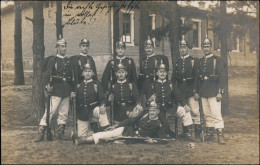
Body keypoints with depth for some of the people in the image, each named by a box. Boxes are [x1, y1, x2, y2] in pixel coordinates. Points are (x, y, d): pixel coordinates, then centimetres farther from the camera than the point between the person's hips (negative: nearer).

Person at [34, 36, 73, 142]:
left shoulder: (68, 61, 14)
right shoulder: (52, 60, -1)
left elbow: (72, 76, 18)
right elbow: (46, 74, -8)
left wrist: (72, 89, 12)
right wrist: (47, 85, -21)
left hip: (66, 92, 5)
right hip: (56, 91, -5)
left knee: (64, 113, 8)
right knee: (50, 111, -8)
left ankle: (61, 133, 17)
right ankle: (41, 133, -4)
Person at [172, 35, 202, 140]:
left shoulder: (194, 61, 0)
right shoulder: (177, 62, 12)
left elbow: (197, 77, -5)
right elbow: (173, 78, 14)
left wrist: (196, 91, -12)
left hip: (191, 90, -4)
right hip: (180, 91, 4)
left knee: (195, 112, -6)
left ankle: (197, 134, -2)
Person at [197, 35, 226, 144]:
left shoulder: (217, 60, -2)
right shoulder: (200, 61, 13)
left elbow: (222, 77, -7)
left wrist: (220, 92, -13)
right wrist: (196, 91, 12)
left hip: (213, 92, -5)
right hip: (203, 92, 5)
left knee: (216, 114, -8)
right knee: (207, 114, 9)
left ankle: (220, 135, -6)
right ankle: (210, 133, 18)